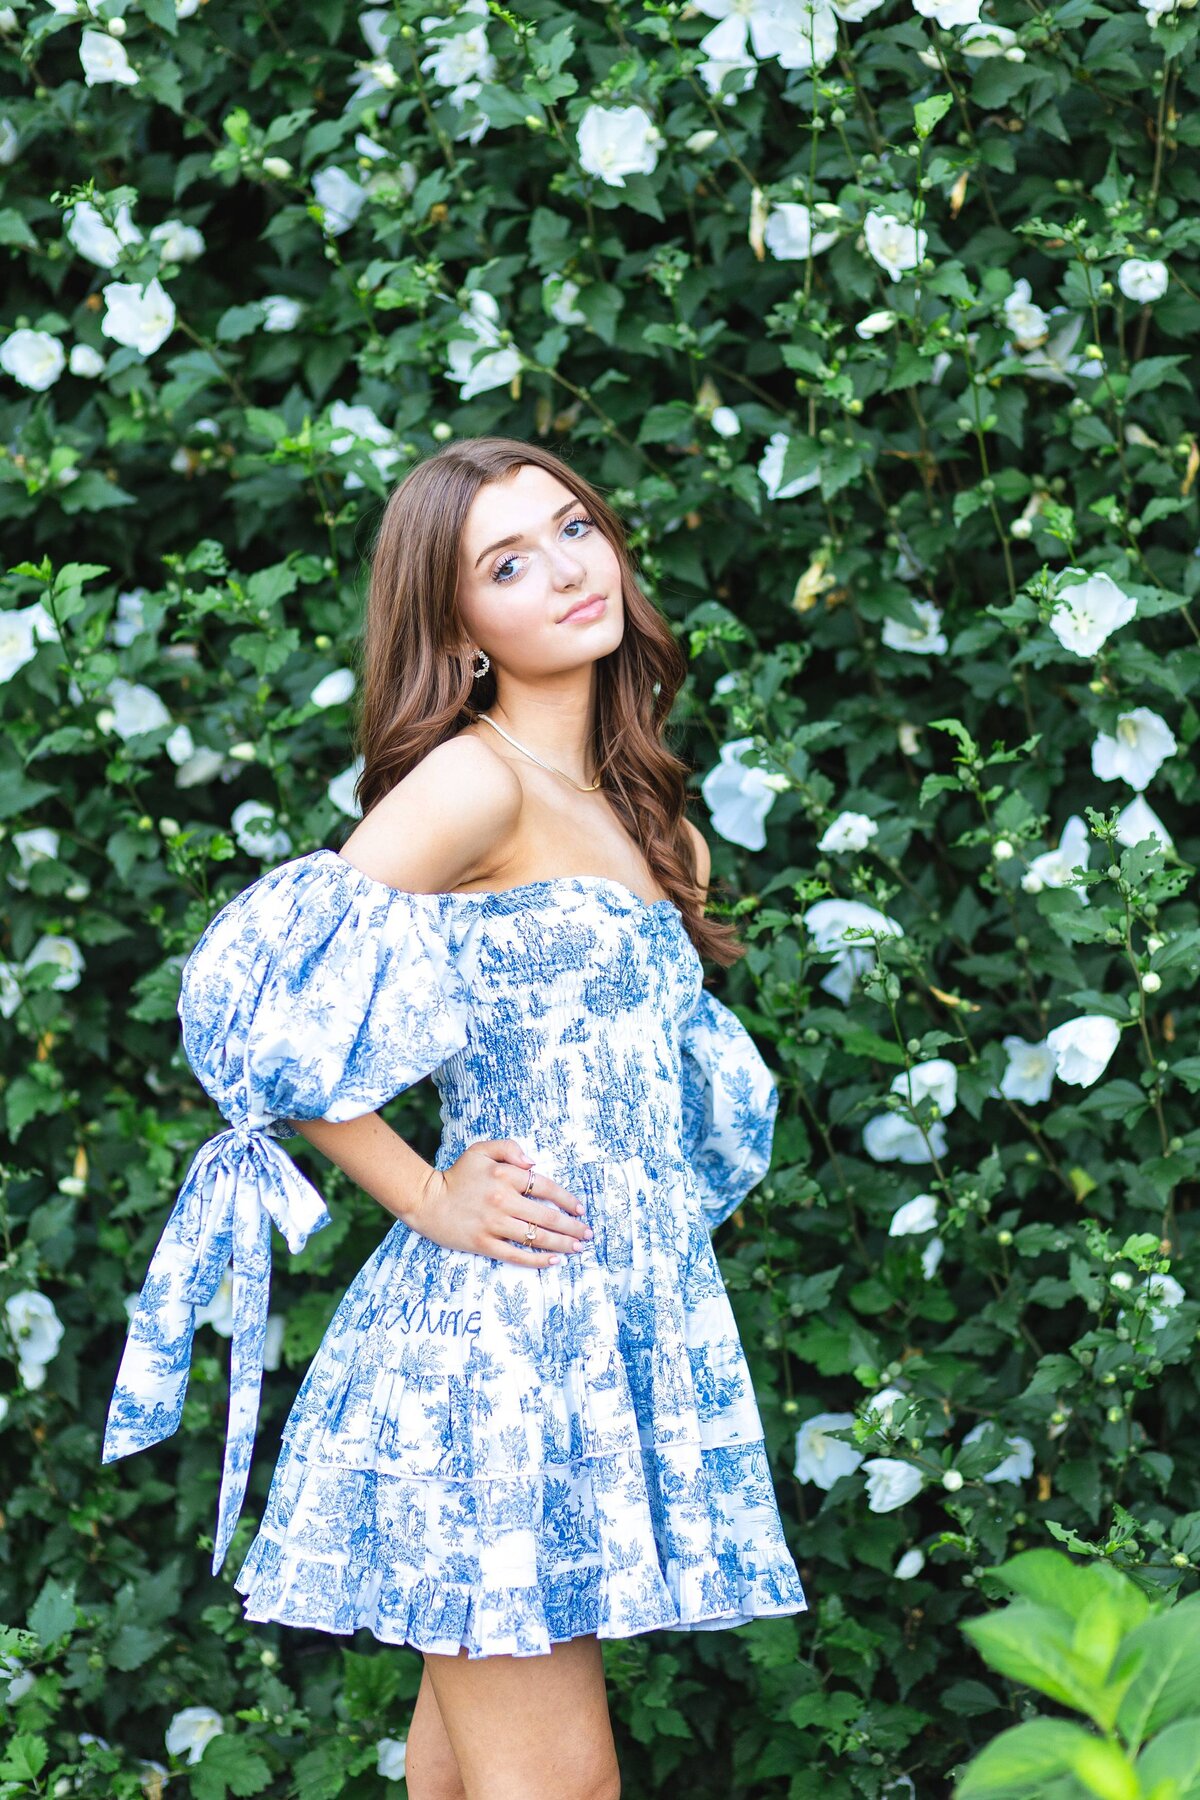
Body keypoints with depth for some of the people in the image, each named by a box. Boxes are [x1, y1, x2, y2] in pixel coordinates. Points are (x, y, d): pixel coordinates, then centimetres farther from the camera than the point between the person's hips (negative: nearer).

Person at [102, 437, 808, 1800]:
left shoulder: (635, 813, 16)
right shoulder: (475, 781, -10)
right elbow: (259, 1011, -18)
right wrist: (427, 1200, -12)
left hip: (616, 1323, 8)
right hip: (504, 1326, -8)